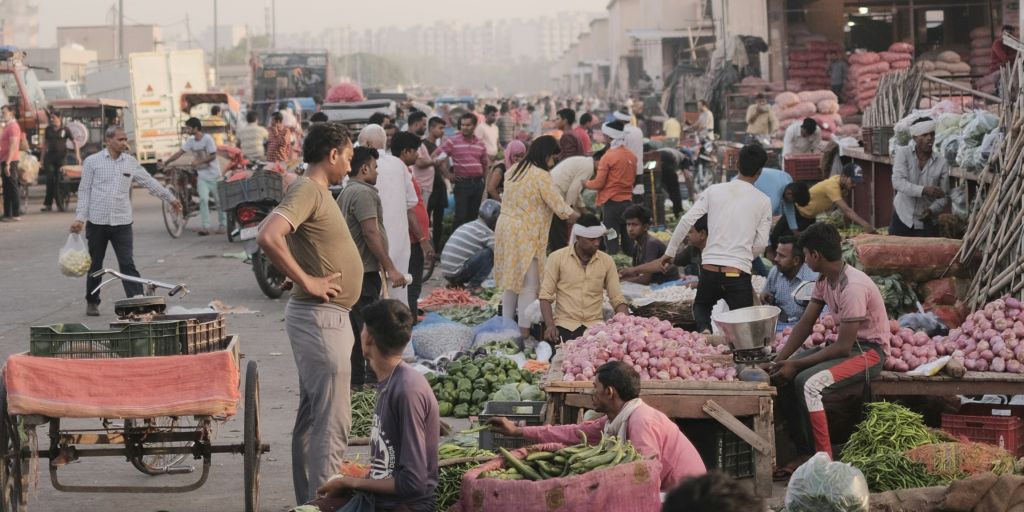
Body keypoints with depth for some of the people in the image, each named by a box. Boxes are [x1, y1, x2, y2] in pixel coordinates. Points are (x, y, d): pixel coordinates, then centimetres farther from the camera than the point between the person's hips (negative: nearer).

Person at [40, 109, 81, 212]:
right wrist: (42, 158, 11)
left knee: (59, 180, -2)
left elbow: (74, 142, 2)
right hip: (50, 156, 2)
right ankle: (48, 204, -7)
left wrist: (77, 155, -9)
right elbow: (45, 144, 15)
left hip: (61, 156, -2)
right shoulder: (48, 129, 10)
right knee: (50, 180, -5)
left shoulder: (65, 130, 0)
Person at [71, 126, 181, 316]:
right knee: (95, 266, 9)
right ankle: (92, 302, 24)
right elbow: (84, 191, 2)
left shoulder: (130, 162, 8)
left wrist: (171, 198, 24)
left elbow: (149, 182, 19)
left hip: (122, 222, 1)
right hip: (97, 222, -1)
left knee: (128, 264, -7)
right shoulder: (92, 162, 1)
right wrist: (79, 218, -5)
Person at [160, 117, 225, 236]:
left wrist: (198, 161, -21)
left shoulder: (207, 139, -13)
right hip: (202, 176, 4)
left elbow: (213, 156, -13)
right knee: (203, 199, -12)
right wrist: (165, 162, -2)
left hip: (214, 175, -4)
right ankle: (205, 227, -13)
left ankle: (222, 225, 17)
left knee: (219, 201, 3)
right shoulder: (190, 141, 4)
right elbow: (179, 153, 4)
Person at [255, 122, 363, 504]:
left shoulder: (317, 191, 14)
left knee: (311, 418, 16)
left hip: (325, 318, 11)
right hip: (320, 318, -11)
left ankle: (308, 501, 24)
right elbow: (268, 237, -31)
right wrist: (306, 282, -23)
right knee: (332, 422, -10)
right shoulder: (307, 190, -16)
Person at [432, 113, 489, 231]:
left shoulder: (480, 144, 9)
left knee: (472, 217, 10)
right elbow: (434, 157, -5)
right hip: (462, 183, -4)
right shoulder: (453, 141, -4)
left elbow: (485, 164, 19)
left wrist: (486, 185, 13)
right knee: (460, 218, -8)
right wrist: (446, 175, -6)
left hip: (478, 183, 4)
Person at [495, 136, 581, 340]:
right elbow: (561, 209, -15)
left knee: (512, 281, 17)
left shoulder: (514, 170, 11)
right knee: (529, 285, -4)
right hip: (525, 235, -9)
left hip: (505, 228, 9)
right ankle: (524, 331, -5)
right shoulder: (541, 176, -15)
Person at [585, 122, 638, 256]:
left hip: (611, 201, -6)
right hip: (628, 200, 6)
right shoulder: (631, 155, 6)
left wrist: (585, 183, 6)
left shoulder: (608, 157, -14)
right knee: (628, 239, 12)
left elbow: (598, 183, -11)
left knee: (611, 241, -2)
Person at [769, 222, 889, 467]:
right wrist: (780, 360, -6)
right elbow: (805, 324, 7)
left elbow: (843, 347, -26)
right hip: (846, 344, 9)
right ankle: (804, 453, -4)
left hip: (869, 350, -9)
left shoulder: (853, 287, -26)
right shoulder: (825, 280, 4)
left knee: (807, 382, -29)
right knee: (784, 375, -5)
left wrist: (796, 364, -23)